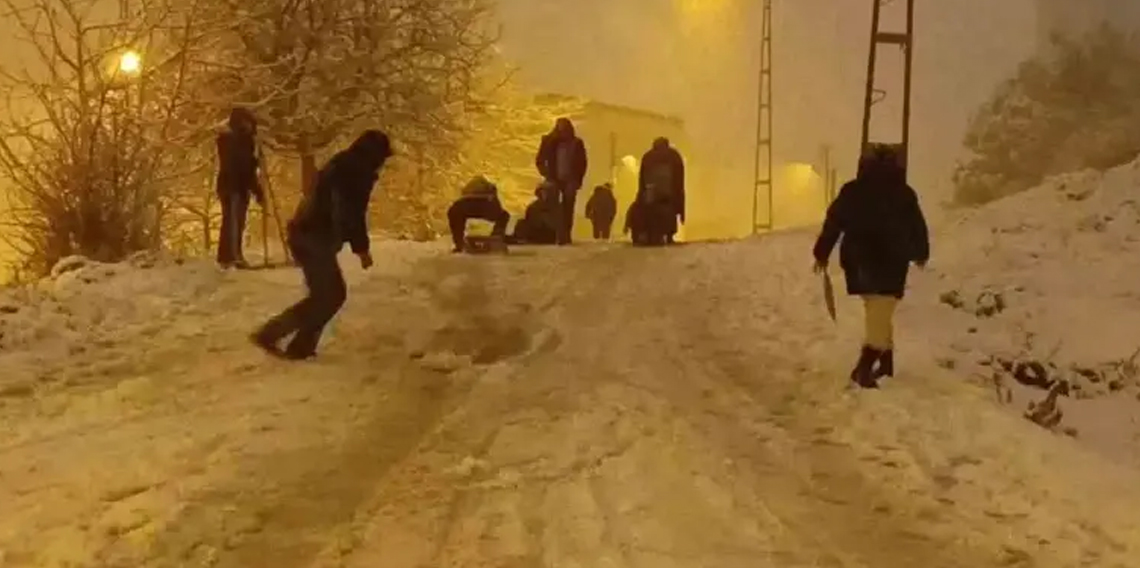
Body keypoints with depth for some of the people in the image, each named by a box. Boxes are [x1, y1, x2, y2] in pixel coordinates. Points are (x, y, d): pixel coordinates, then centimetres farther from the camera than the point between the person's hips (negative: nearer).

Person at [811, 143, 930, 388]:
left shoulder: (851, 191, 3)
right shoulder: (904, 194, 2)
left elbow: (833, 223, 2)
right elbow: (917, 226, 9)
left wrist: (822, 253, 10)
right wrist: (921, 253, 25)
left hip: (859, 260, 3)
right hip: (890, 262, -3)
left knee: (877, 311, 20)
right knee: (881, 313, -5)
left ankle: (884, 359, 29)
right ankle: (864, 367, -22)